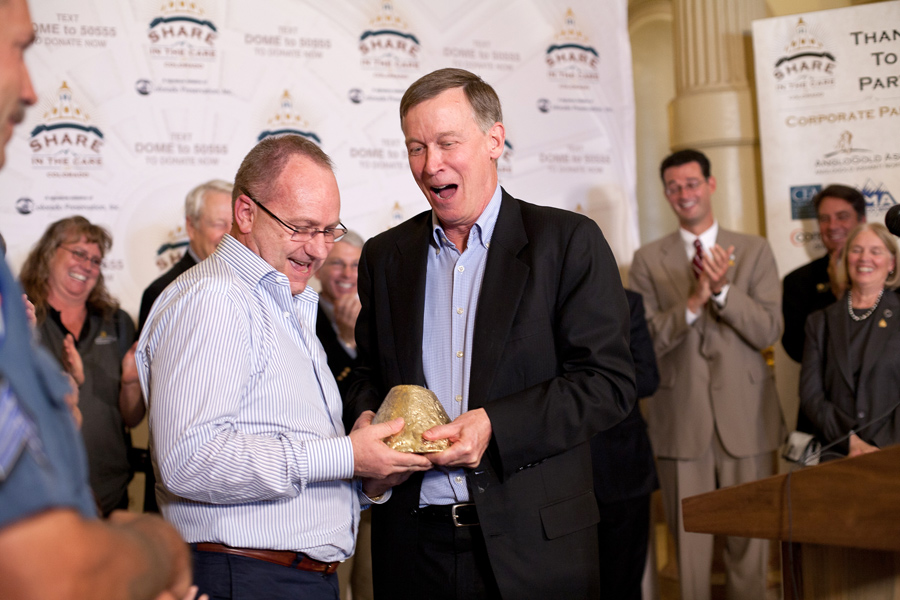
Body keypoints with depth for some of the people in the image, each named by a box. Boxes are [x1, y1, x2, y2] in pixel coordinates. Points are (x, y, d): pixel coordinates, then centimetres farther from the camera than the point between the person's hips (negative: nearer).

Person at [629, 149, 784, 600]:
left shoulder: (754, 251, 7)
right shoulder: (649, 260, 5)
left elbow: (769, 331, -2)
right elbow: (643, 341, -5)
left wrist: (722, 290, -17)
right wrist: (693, 302, -19)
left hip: (745, 416, 1)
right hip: (681, 421, 0)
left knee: (750, 537, 5)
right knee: (689, 542, 4)